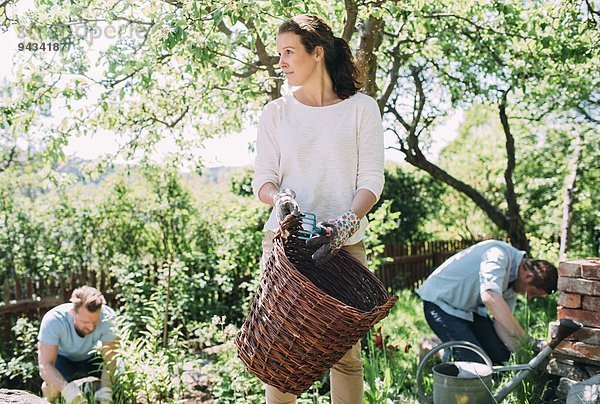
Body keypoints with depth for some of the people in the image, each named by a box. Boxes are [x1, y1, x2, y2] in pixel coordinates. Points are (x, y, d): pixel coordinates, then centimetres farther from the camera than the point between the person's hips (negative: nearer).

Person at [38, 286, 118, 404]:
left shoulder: (107, 317, -33)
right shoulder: (53, 320, -36)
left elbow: (110, 359, -29)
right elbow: (45, 365, -39)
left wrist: (105, 390, -45)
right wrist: (66, 388, -56)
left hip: (89, 357, 2)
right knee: (54, 386, -32)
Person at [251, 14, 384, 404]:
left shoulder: (361, 108, 4)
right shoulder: (276, 113, 10)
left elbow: (372, 180, -1)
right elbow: (263, 180, 7)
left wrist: (345, 224, -17)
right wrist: (280, 198, -16)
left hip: (345, 244, -1)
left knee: (345, 351, 0)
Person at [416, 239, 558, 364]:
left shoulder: (513, 282, 2)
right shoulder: (499, 254, -26)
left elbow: (501, 322, 5)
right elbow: (490, 297, -43)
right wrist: (522, 337, -38)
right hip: (441, 303, -9)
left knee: (501, 355, 4)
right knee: (475, 362, -18)